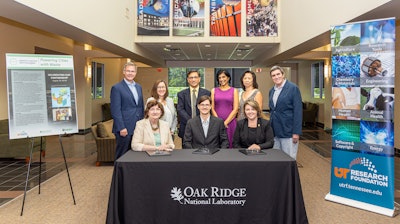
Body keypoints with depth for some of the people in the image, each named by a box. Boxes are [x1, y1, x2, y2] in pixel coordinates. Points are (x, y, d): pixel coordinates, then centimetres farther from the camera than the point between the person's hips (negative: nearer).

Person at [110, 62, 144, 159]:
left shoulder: (139, 87, 14)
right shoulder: (116, 88, -6)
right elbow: (115, 110, -11)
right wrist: (121, 128, -16)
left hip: (138, 128, 6)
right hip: (124, 128, -6)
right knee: (122, 156, 3)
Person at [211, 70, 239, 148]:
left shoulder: (234, 91, 6)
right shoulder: (214, 90, 10)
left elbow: (235, 109, -1)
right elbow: (212, 108, 4)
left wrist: (225, 122, -8)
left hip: (230, 122, -1)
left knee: (230, 144, 1)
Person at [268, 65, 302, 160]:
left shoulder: (293, 88, -6)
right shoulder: (271, 90, 13)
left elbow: (298, 111, -10)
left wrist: (296, 132, -15)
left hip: (288, 131, -6)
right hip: (274, 132, 6)